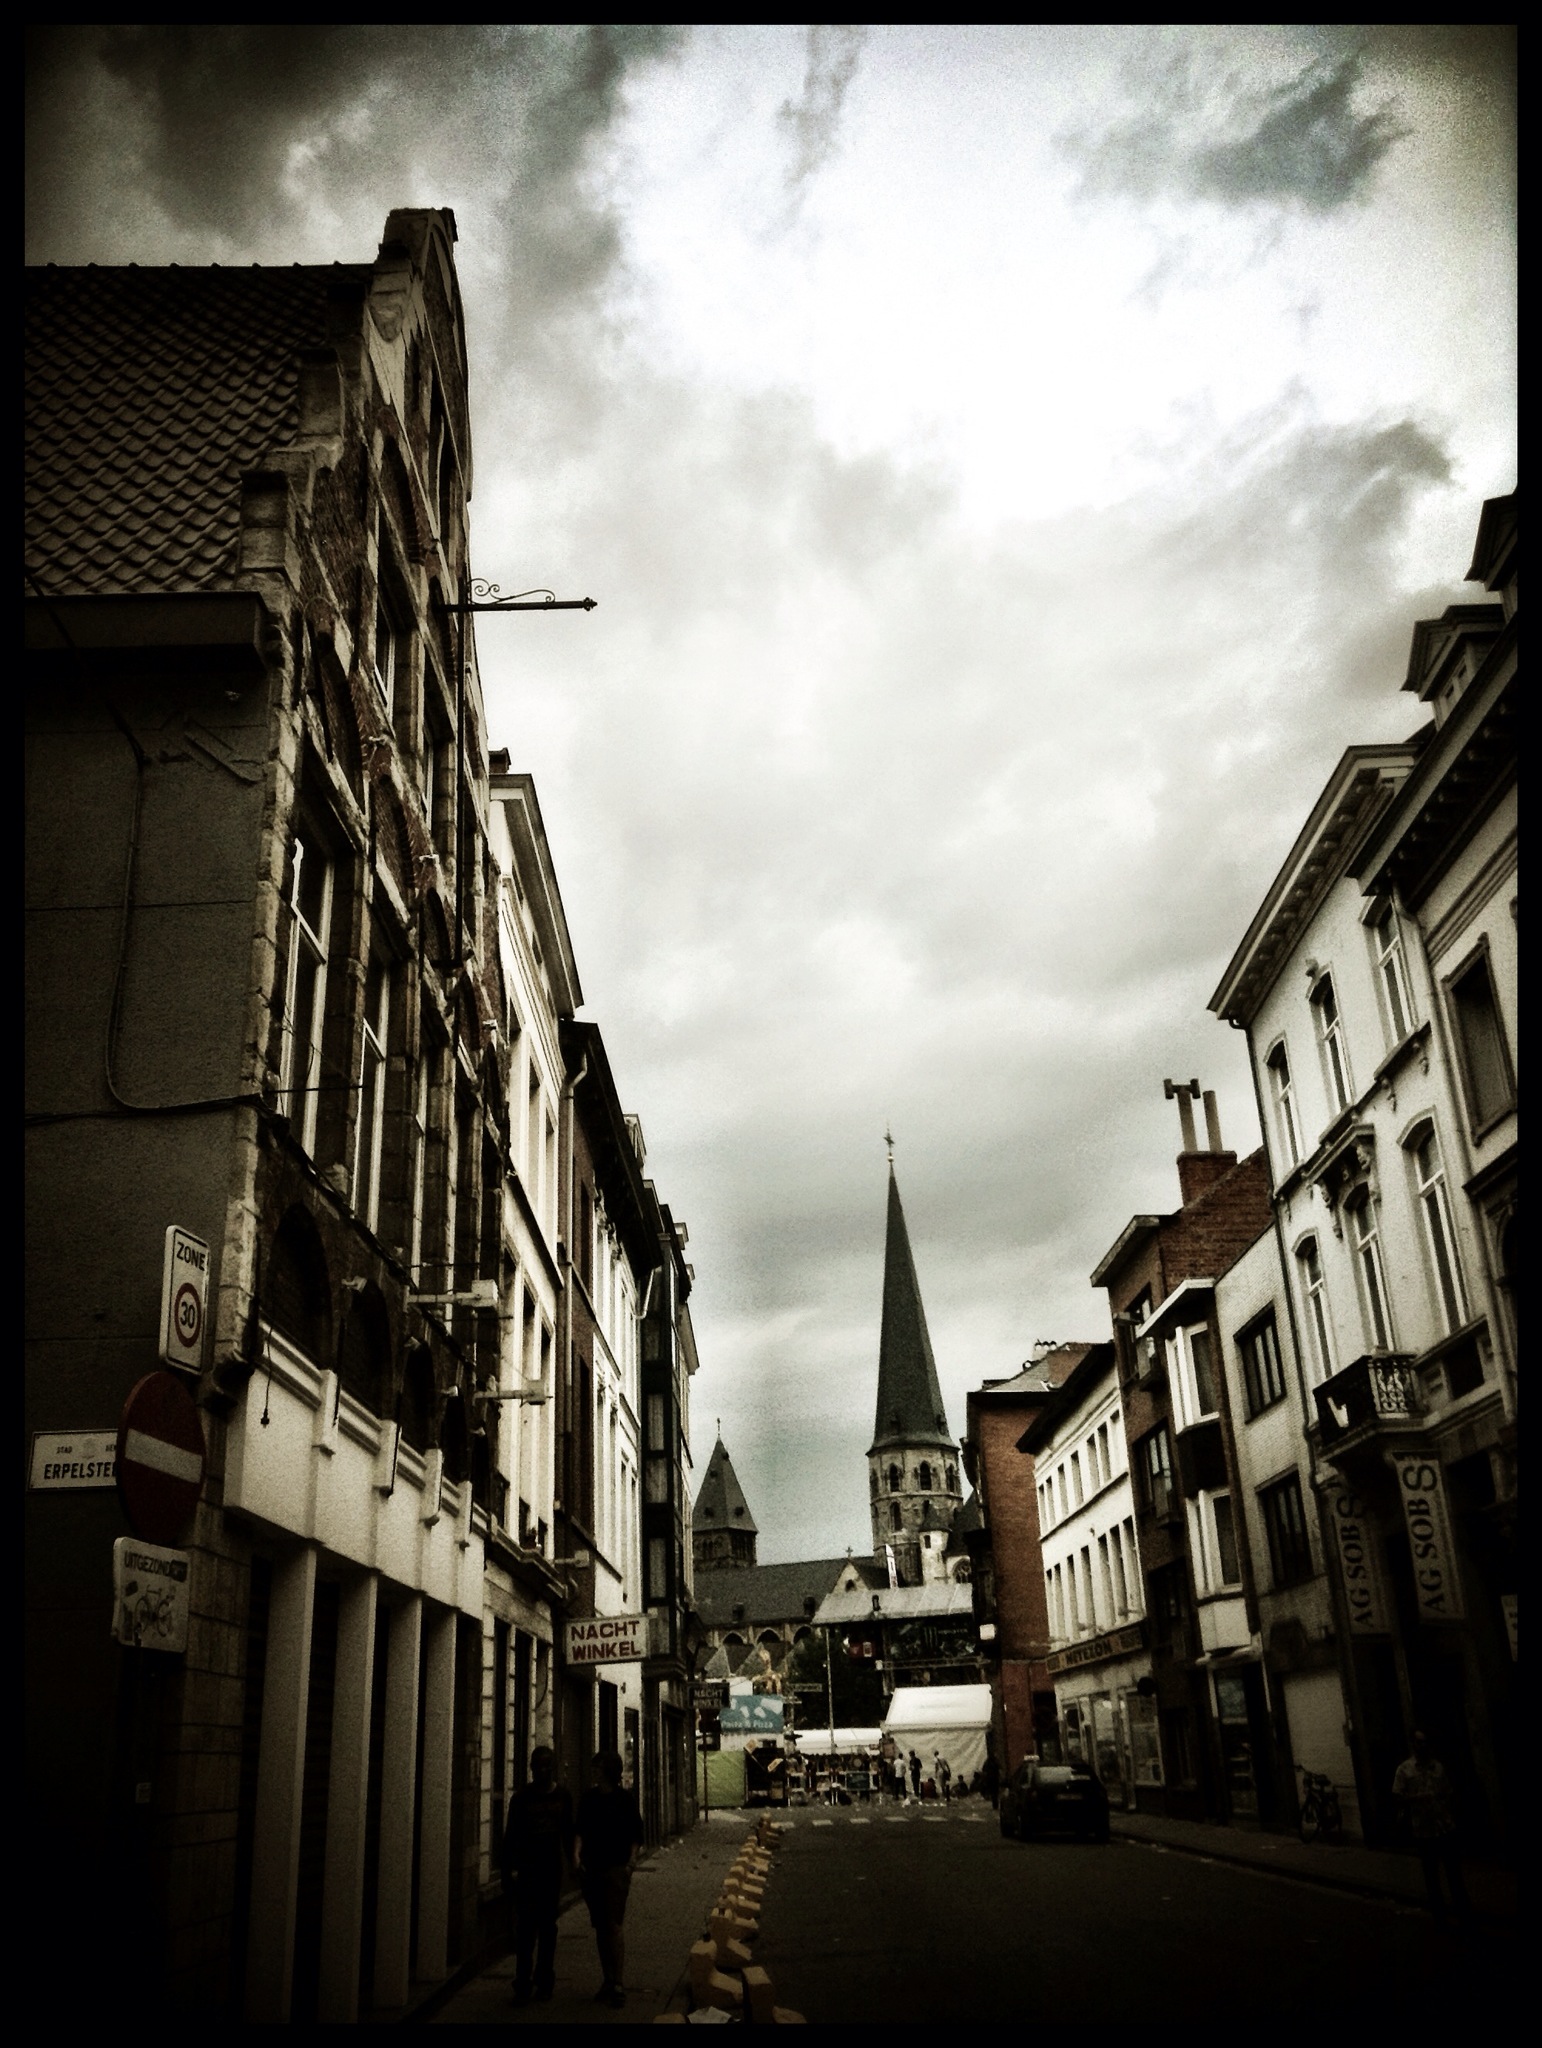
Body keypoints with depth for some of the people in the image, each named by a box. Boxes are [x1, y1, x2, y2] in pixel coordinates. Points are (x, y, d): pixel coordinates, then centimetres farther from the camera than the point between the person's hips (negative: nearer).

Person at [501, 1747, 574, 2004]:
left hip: (552, 1867, 2)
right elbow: (511, 1835, -2)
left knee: (548, 1925, 7)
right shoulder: (521, 1798, -2)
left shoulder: (563, 1796, 5)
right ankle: (523, 1986, -3)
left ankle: (544, 1981, 17)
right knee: (526, 1925, -7)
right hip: (526, 1867, -2)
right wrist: (509, 1868, -9)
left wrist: (571, 1861, 6)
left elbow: (568, 1832, 11)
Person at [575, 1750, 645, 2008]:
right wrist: (577, 1853, -10)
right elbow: (580, 1829, 6)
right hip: (591, 1868, 4)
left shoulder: (625, 1798, -3)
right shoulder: (589, 1797, 7)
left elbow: (636, 1835, 1)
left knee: (613, 1925, -11)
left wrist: (630, 1863, -6)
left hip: (617, 1868, -4)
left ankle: (617, 1984, -9)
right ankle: (607, 1980, 19)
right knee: (600, 1927, 10)